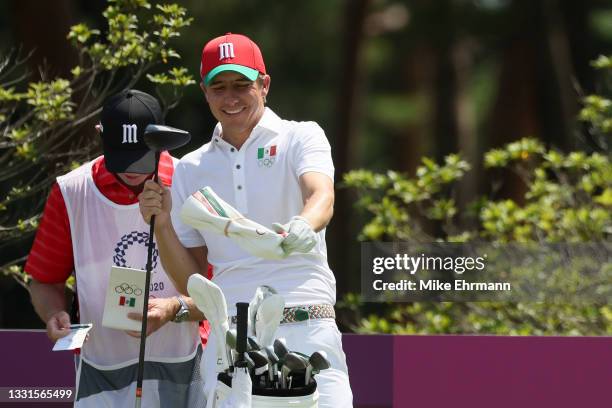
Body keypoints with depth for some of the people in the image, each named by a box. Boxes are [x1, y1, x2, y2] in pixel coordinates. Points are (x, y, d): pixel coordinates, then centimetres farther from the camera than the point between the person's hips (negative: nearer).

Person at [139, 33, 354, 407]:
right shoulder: (192, 169, 17)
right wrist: (162, 224, 0)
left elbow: (322, 195, -15)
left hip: (306, 332, -3)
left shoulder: (300, 137, 8)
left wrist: (304, 227, -37)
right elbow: (192, 283, 16)